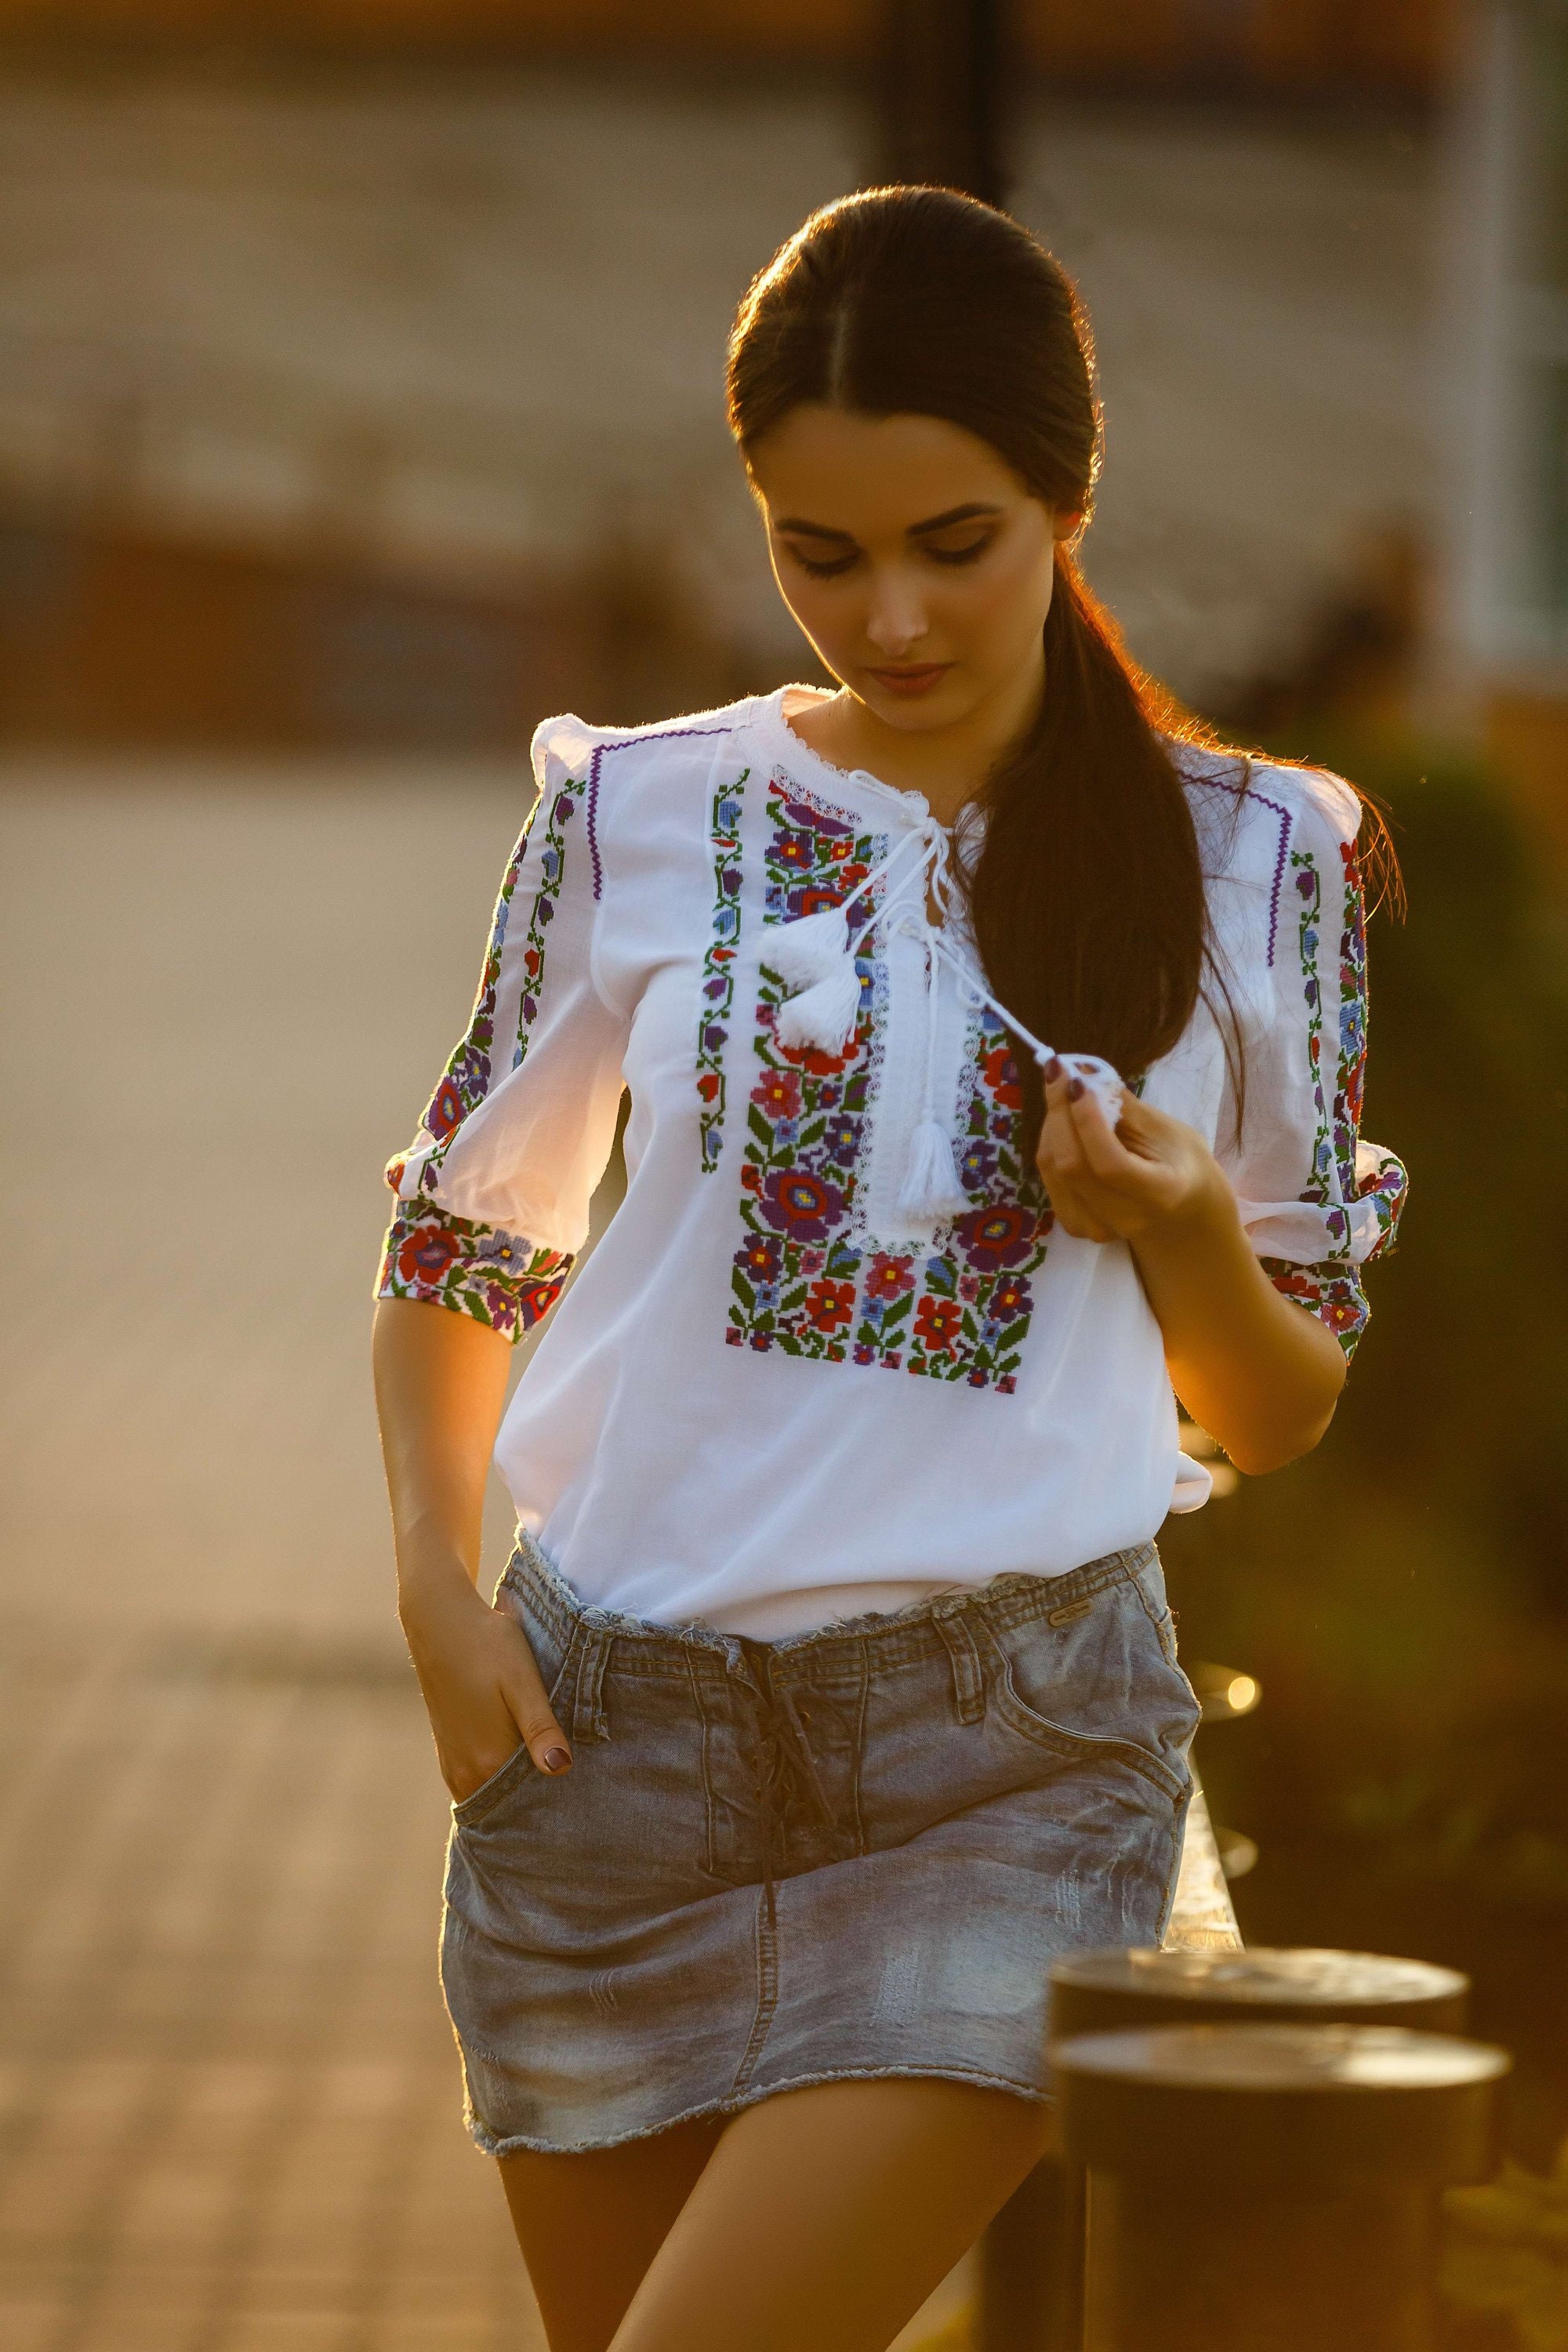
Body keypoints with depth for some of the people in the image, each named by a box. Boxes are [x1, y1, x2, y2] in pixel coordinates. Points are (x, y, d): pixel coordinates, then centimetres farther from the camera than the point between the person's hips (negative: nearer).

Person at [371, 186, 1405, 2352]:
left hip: (1015, 1749, -2)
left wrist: (1193, 1239, -11)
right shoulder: (639, 818, 5)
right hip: (618, 1711, 2)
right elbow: (464, 1238, 15)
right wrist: (436, 1578, 0)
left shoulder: (1247, 864, 4)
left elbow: (1284, 1415, 10)